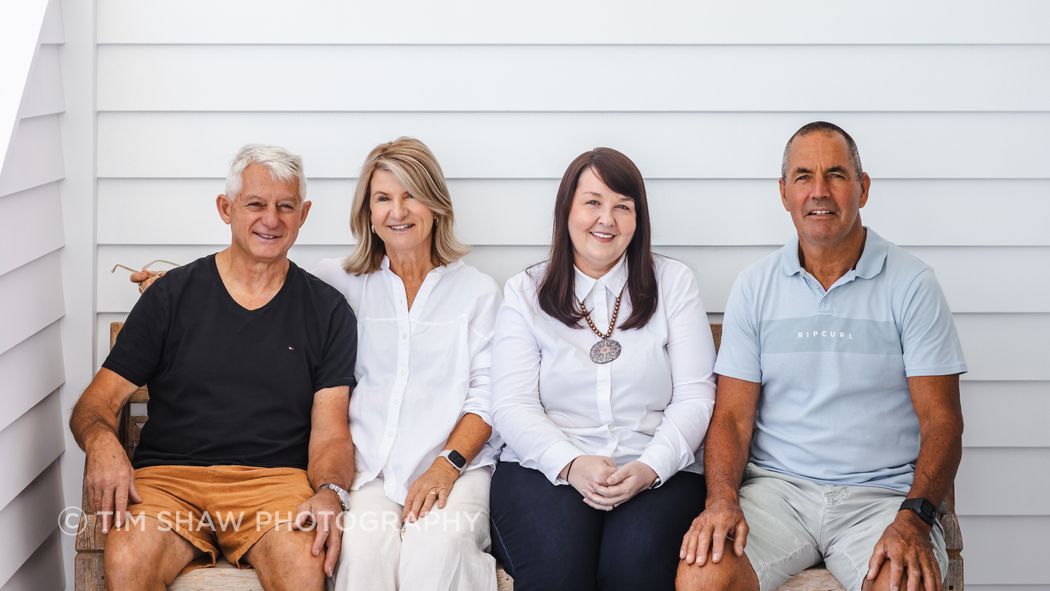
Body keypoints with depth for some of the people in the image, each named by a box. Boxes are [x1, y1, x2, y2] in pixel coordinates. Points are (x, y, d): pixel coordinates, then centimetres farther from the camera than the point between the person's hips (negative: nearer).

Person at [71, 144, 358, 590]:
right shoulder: (172, 295, 11)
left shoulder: (328, 311, 12)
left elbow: (330, 431, 5)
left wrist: (328, 493, -18)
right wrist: (100, 441, -16)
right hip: (168, 476, 0)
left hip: (276, 481, 0)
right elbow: (97, 401, 9)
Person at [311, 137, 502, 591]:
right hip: (366, 465, 1)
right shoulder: (339, 282, 15)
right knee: (365, 550, -31)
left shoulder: (477, 292, 13)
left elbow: (486, 396, 6)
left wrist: (448, 464, -9)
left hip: (455, 464, -1)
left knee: (437, 548, -33)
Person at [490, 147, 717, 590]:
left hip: (659, 473, 0)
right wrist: (571, 465, -16)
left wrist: (649, 468, -14)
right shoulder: (525, 292, 11)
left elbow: (695, 396, 4)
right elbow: (512, 406, 2)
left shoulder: (673, 283, 11)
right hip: (544, 468, 0)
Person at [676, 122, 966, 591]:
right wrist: (722, 499, -14)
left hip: (880, 495, -1)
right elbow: (732, 416, 6)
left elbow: (941, 420, -1)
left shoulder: (911, 284, 2)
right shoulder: (754, 286, 9)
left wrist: (913, 519, -18)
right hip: (776, 487, 1)